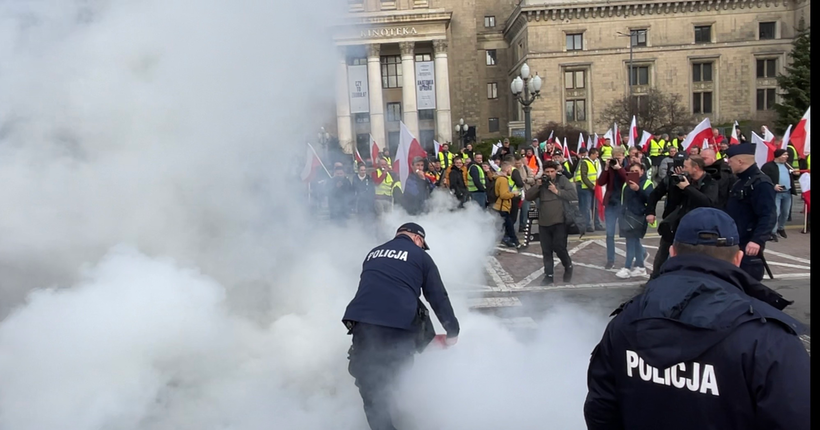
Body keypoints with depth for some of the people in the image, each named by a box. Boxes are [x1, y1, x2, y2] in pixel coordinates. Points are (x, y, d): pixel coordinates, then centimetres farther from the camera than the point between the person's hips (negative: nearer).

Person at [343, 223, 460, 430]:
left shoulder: (373, 253, 26)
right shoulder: (420, 256, 14)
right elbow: (438, 297, 14)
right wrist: (452, 330, 24)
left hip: (362, 322, 3)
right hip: (400, 326, -2)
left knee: (371, 389, 9)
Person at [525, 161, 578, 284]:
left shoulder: (562, 180, -1)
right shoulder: (540, 182, 9)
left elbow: (574, 195, -10)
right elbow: (528, 197, 3)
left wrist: (557, 191, -14)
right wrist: (537, 186, -10)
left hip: (559, 221, -4)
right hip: (543, 222, 4)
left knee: (559, 247, -8)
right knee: (546, 251, 6)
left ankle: (568, 267, 19)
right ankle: (548, 275, 15)